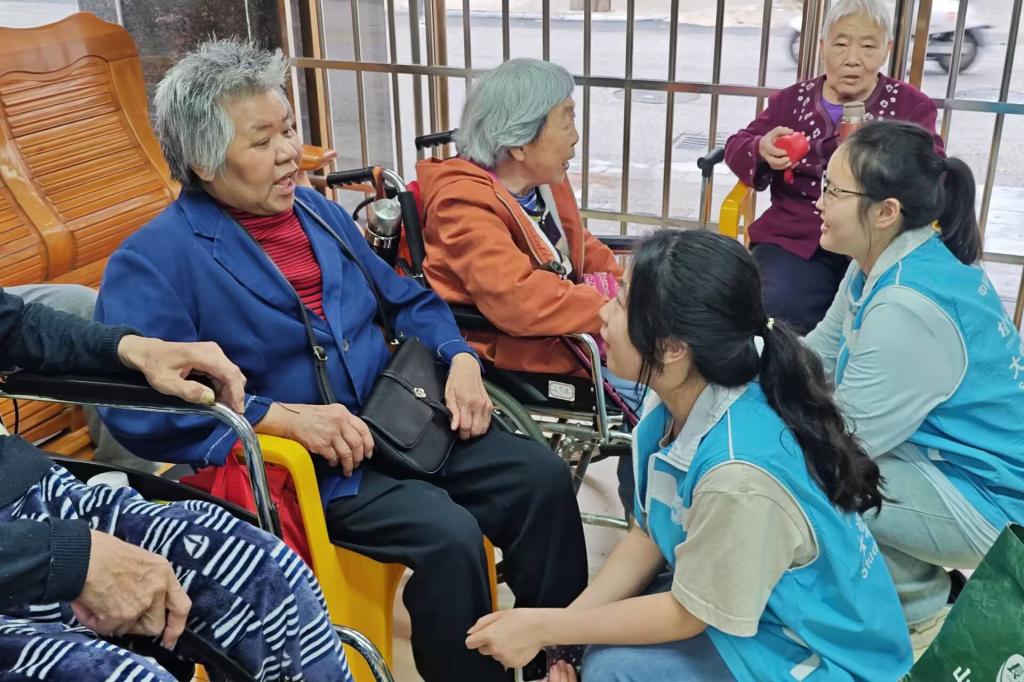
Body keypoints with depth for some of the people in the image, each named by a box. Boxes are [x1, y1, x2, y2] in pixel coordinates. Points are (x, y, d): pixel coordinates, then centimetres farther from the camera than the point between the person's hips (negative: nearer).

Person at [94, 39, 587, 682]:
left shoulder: (318, 210, 13)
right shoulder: (153, 262, -11)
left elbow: (406, 298, 19)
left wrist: (461, 359, -1)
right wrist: (288, 418, -27)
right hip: (299, 462, -7)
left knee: (542, 475, -4)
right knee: (448, 533, -27)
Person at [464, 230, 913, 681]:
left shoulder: (740, 473, -36)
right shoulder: (672, 404, -11)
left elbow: (688, 614, -21)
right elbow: (649, 535, 1)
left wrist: (544, 628, -15)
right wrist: (561, 623, -8)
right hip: (748, 599, 7)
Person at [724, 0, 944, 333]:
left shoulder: (911, 105, 12)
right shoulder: (793, 99, 17)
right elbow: (737, 146, 15)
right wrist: (762, 150, -10)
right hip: (795, 240, 1)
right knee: (778, 313, -28)